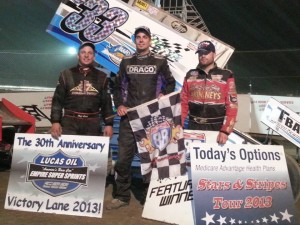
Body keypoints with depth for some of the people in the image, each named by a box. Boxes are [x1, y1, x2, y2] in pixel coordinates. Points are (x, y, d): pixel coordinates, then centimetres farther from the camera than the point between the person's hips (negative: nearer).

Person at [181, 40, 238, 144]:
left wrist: (225, 131, -13)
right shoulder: (190, 75, 6)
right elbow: (183, 103, 6)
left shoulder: (226, 76, -1)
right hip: (193, 128, 2)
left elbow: (232, 105, -5)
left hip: (217, 129, -2)